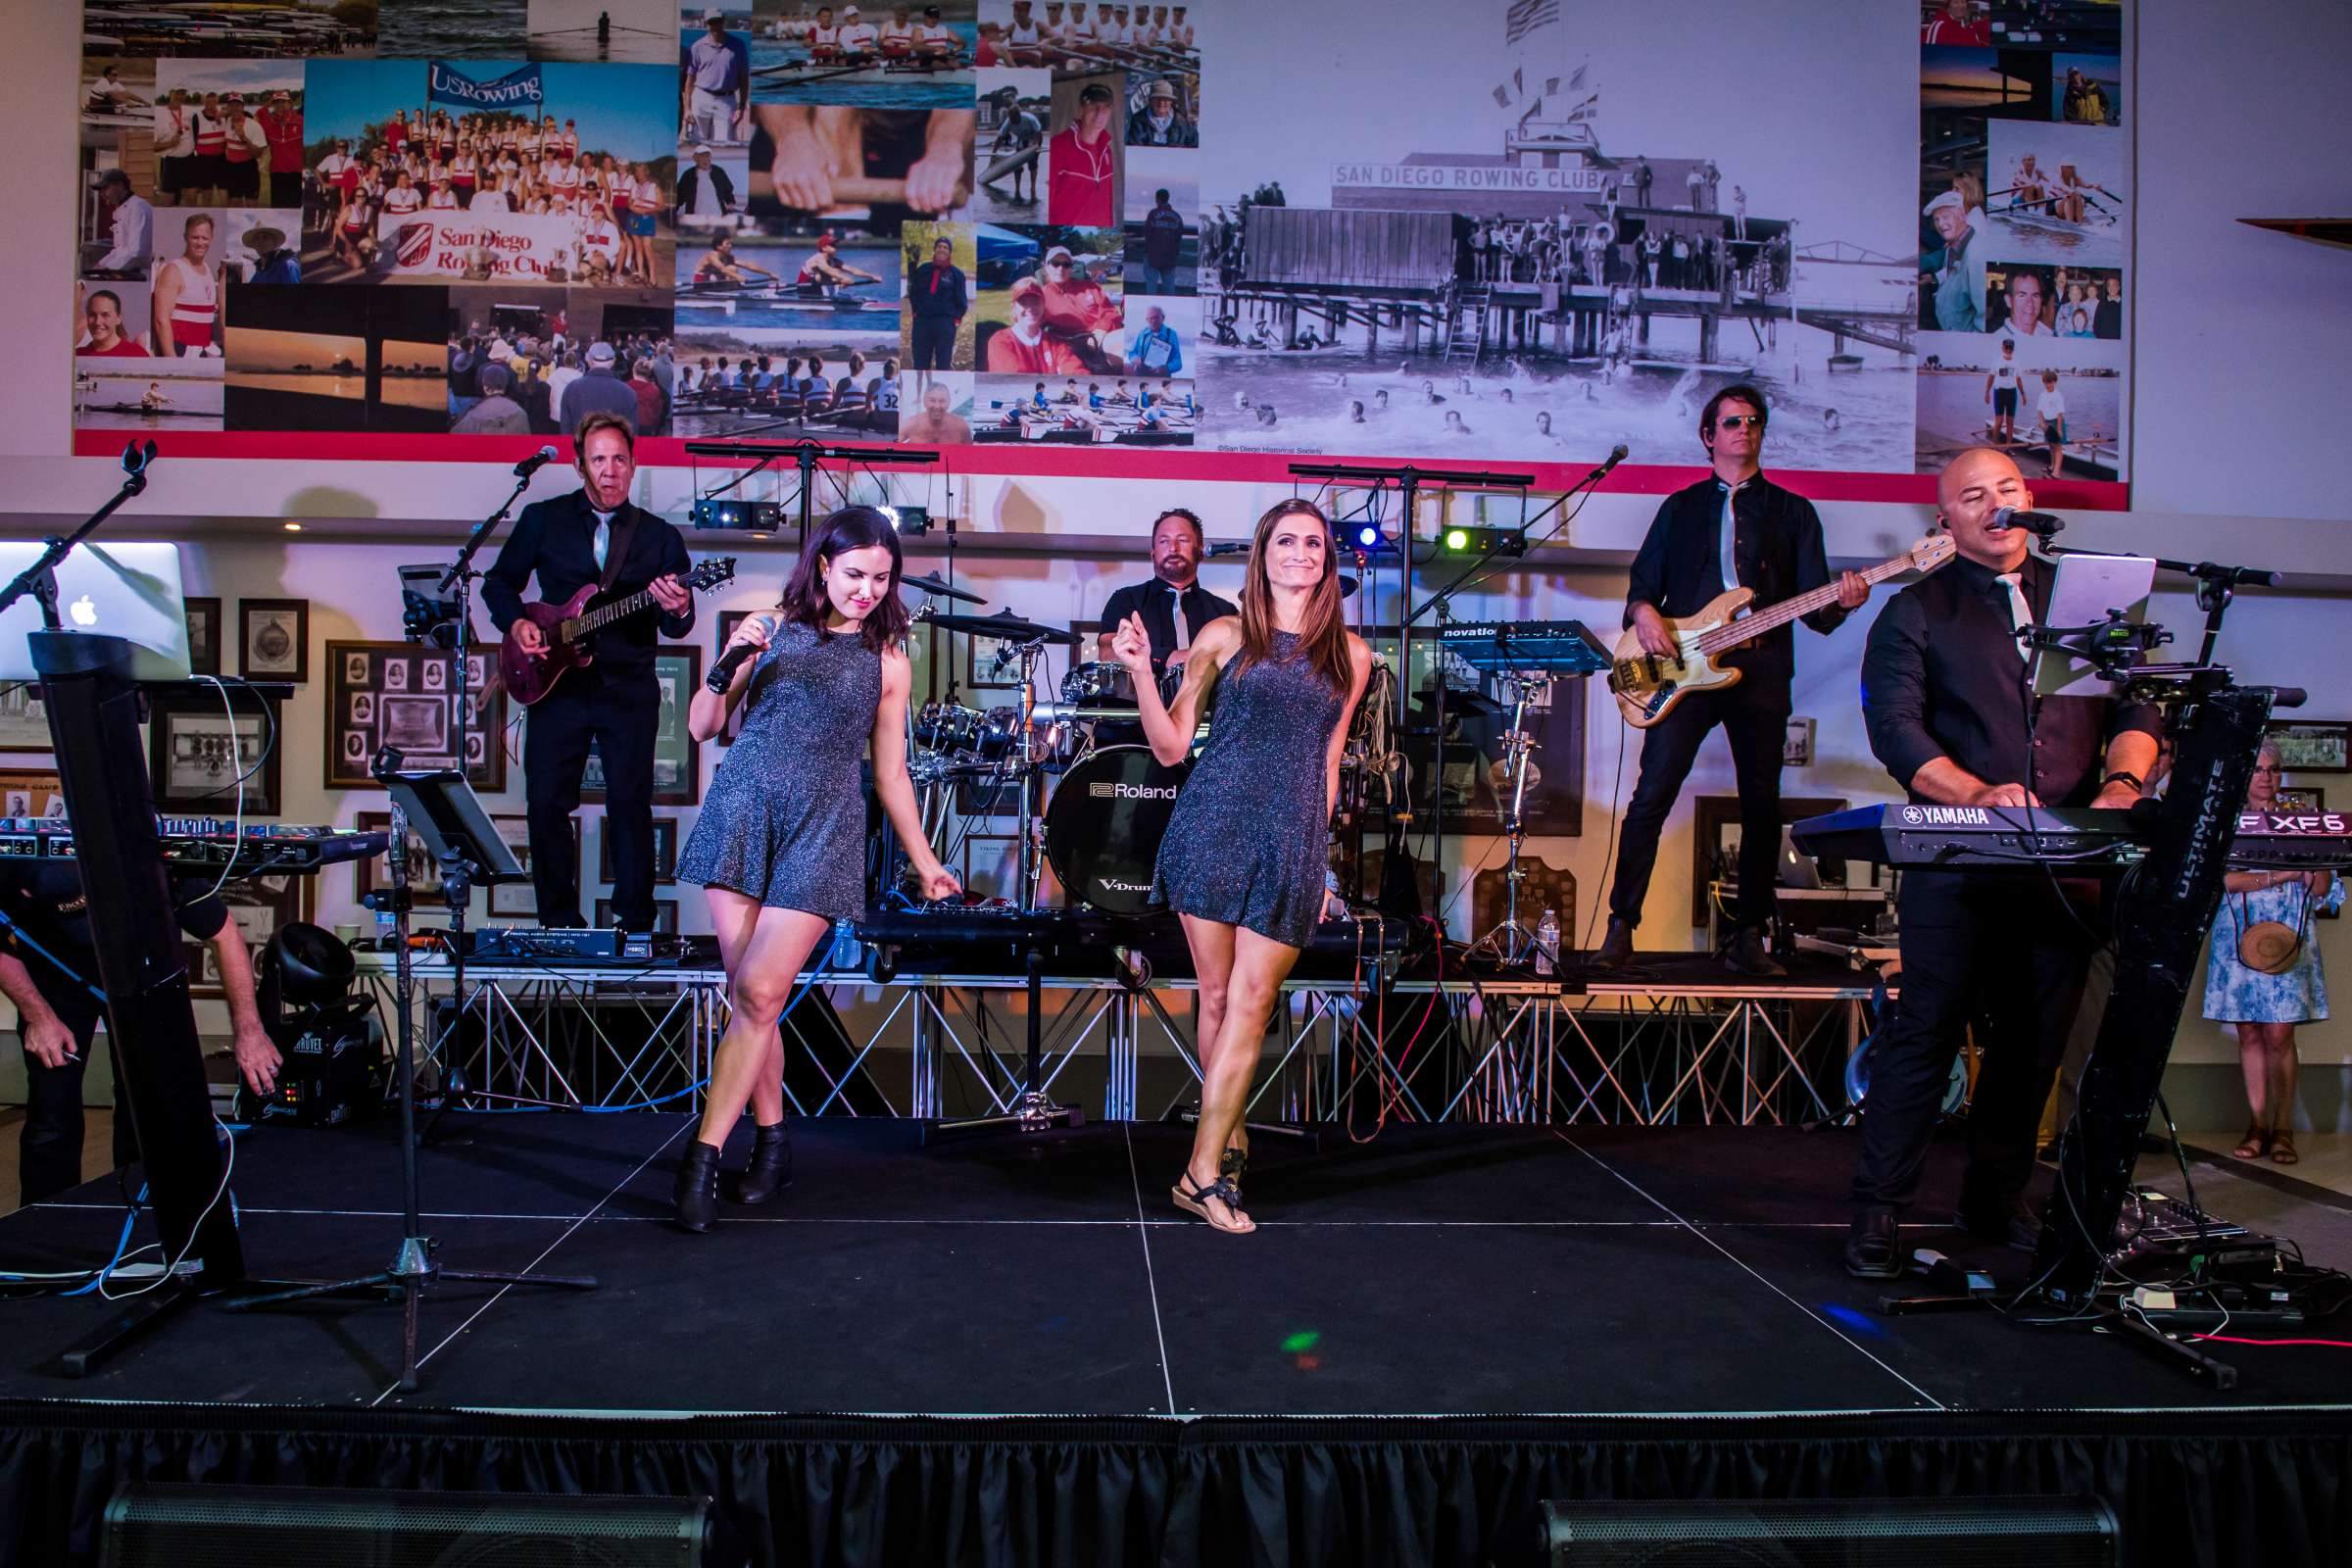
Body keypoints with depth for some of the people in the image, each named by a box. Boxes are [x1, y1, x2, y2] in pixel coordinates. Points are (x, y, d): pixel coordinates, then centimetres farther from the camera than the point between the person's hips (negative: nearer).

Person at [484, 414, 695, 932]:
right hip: (557, 683, 1)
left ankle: (636, 922, 10)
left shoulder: (660, 536, 5)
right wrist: (516, 622, -5)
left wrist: (678, 610, -23)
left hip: (630, 690, 0)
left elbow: (676, 628, 0)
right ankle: (558, 921, 13)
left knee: (631, 804, 0)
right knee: (546, 802, 0)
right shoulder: (543, 519, 6)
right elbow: (499, 582, 14)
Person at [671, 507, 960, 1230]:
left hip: (821, 830, -1)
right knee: (747, 992, 2)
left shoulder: (887, 663, 9)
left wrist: (924, 860, 16)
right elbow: (701, 727, 8)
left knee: (760, 992, -12)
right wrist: (729, 663, -8)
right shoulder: (770, 628, 9)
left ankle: (705, 1152, -7)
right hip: (742, 812, 1)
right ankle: (771, 1139, 16)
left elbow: (890, 775, 15)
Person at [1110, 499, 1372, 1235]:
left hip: (1292, 841, 1)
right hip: (1214, 824, -1)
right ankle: (1230, 1138, 22)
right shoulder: (1224, 636, 6)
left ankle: (1203, 1172, -2)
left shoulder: (1350, 654, 12)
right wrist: (1141, 672, -9)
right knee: (1217, 996, 4)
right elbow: (1170, 747, 5)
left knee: (1251, 1002, -5)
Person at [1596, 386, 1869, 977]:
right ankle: (1621, 927, -5)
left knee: (1762, 805, 1)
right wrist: (1643, 613, -9)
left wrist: (1841, 602, -14)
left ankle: (1747, 937, 9)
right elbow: (1642, 582, 14)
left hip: (1762, 668, 1)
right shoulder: (1681, 507, 17)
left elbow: (1814, 607, 8)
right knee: (1652, 794, -9)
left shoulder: (1792, 511, 15)